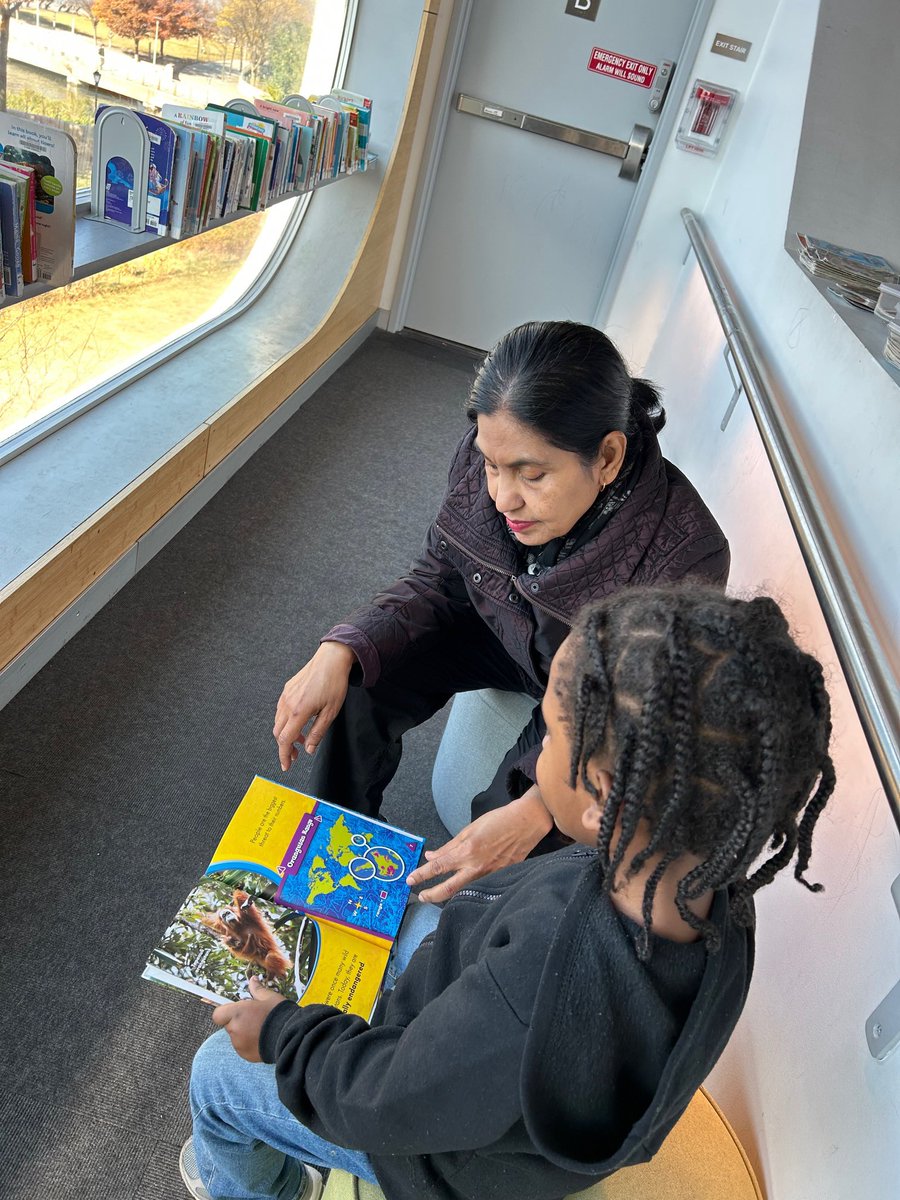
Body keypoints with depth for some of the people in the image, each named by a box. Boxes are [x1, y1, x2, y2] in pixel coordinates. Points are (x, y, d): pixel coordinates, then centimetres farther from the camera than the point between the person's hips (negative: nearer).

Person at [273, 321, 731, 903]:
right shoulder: (487, 457, -25)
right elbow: (437, 581, -10)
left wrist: (537, 809, -44)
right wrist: (341, 651, -27)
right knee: (359, 688, -16)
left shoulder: (684, 558, -38)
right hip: (498, 630, 4)